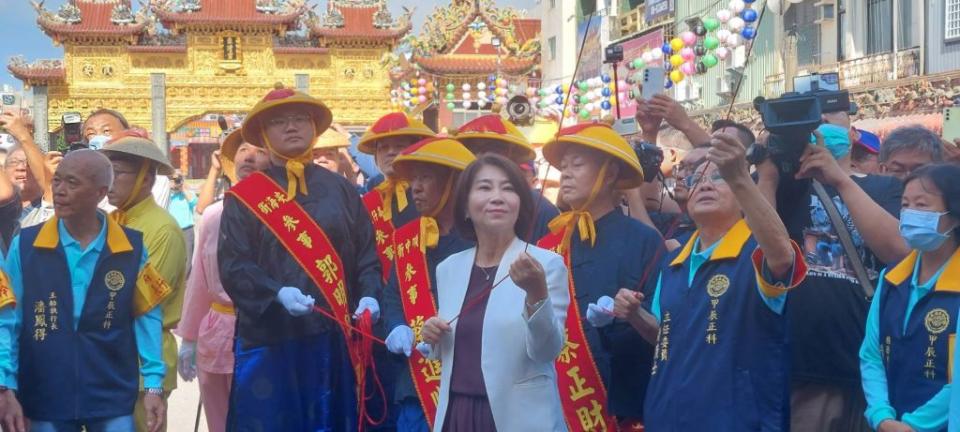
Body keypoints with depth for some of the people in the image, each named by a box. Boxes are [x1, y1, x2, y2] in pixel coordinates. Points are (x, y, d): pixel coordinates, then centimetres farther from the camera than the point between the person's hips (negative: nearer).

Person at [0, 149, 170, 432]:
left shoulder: (132, 249, -3)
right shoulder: (25, 246, -3)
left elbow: (146, 317, 2)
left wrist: (153, 386, -2)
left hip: (113, 398, 0)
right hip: (44, 399, 0)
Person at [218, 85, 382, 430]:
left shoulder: (341, 190, 12)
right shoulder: (245, 196, 3)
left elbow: (366, 254, 9)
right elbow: (233, 266, -6)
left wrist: (369, 295, -9)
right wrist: (277, 293, -22)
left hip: (333, 337, 3)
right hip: (268, 339, -2)